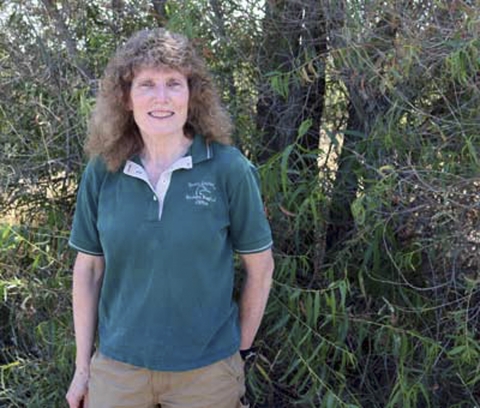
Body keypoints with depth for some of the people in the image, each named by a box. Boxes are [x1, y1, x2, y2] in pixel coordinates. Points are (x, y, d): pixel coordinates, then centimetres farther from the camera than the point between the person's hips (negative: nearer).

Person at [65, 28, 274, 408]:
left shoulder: (229, 169, -11)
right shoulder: (102, 172, -4)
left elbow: (260, 267, -3)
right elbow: (88, 269, 4)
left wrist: (240, 353, 2)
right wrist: (82, 366, 6)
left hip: (207, 370, -2)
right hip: (116, 366, 2)